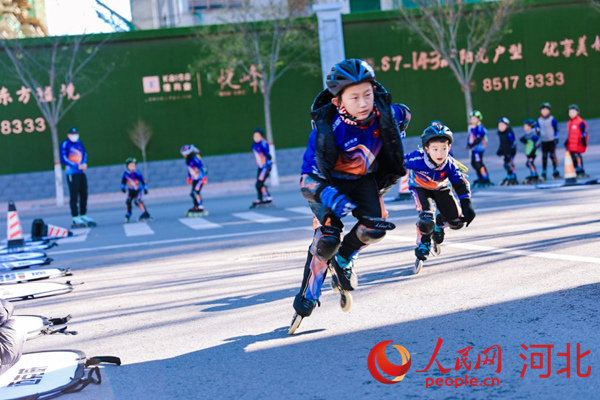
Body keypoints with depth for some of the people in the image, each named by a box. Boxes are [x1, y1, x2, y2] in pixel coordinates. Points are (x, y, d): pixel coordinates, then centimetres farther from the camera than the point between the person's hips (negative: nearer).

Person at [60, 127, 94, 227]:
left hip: (81, 173, 7)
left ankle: (83, 215, 21)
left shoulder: (79, 143, 12)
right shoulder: (65, 144, -7)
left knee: (84, 195, 10)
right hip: (72, 173, -7)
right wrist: (77, 166, -18)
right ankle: (75, 218, -4)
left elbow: (84, 154, 17)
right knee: (74, 196, -6)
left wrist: (84, 163, -5)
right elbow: (64, 159, -13)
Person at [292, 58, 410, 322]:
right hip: (328, 180, -3)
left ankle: (343, 260, 13)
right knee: (328, 239, -20)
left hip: (363, 178, 4)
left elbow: (404, 116, 4)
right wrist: (343, 204, -45)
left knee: (375, 228, -19)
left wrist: (390, 149, 10)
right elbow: (309, 181, -35)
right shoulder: (326, 127, -34)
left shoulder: (384, 114, -24)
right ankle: (307, 296, 2)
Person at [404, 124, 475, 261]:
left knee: (457, 222, 1)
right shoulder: (417, 159, -38)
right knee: (427, 219, -27)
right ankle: (423, 243, 6)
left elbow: (461, 185, -22)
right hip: (420, 187, -3)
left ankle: (439, 222, 37)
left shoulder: (450, 164, -30)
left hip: (440, 188, 3)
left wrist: (467, 206, -30)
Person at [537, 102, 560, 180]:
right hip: (543, 141, 3)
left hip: (551, 141, -3)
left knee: (553, 156, -2)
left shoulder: (552, 119, -3)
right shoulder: (539, 120, 7)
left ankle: (555, 172, 5)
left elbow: (556, 129, 0)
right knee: (544, 157, 3)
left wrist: (556, 138, -5)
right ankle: (544, 174, 7)